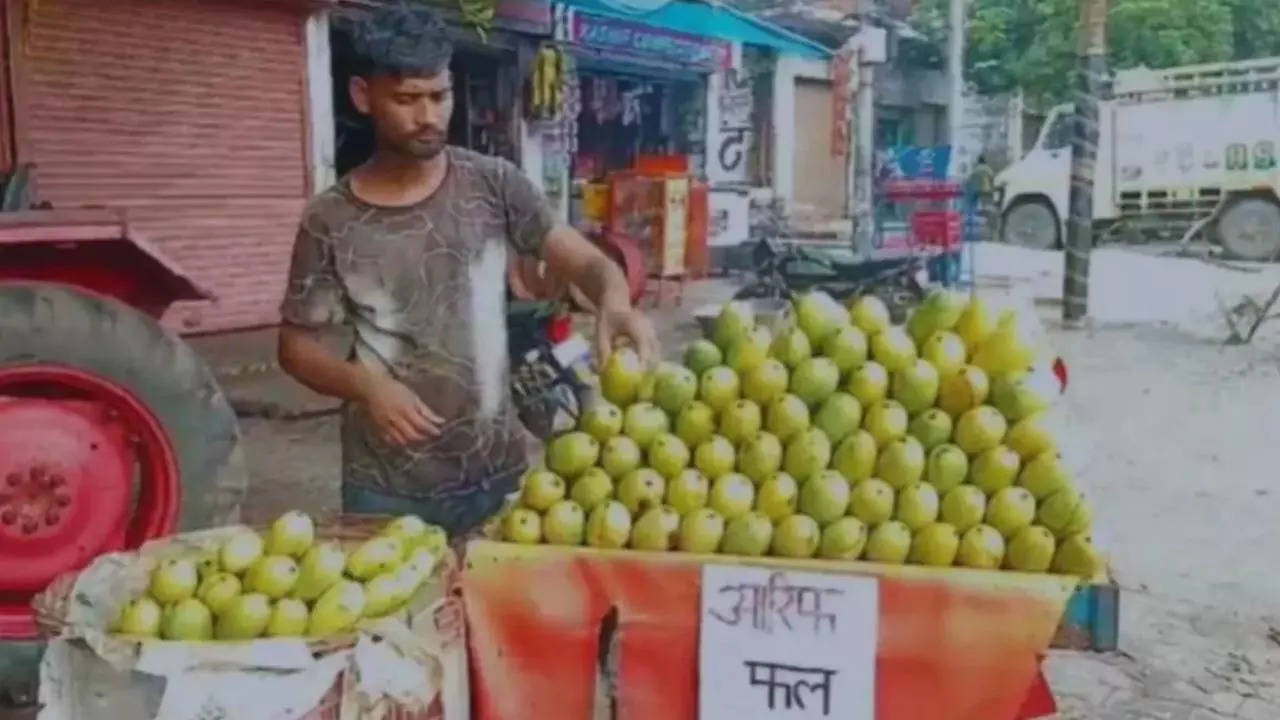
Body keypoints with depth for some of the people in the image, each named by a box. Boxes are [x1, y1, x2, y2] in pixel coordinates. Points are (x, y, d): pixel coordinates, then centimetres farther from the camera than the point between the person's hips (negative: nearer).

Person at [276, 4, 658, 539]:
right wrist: (365, 384, -17)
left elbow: (586, 260, -9)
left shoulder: (494, 185, -4)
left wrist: (615, 302, -32)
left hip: (496, 473, 1)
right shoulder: (330, 221, -5)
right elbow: (295, 345, 2)